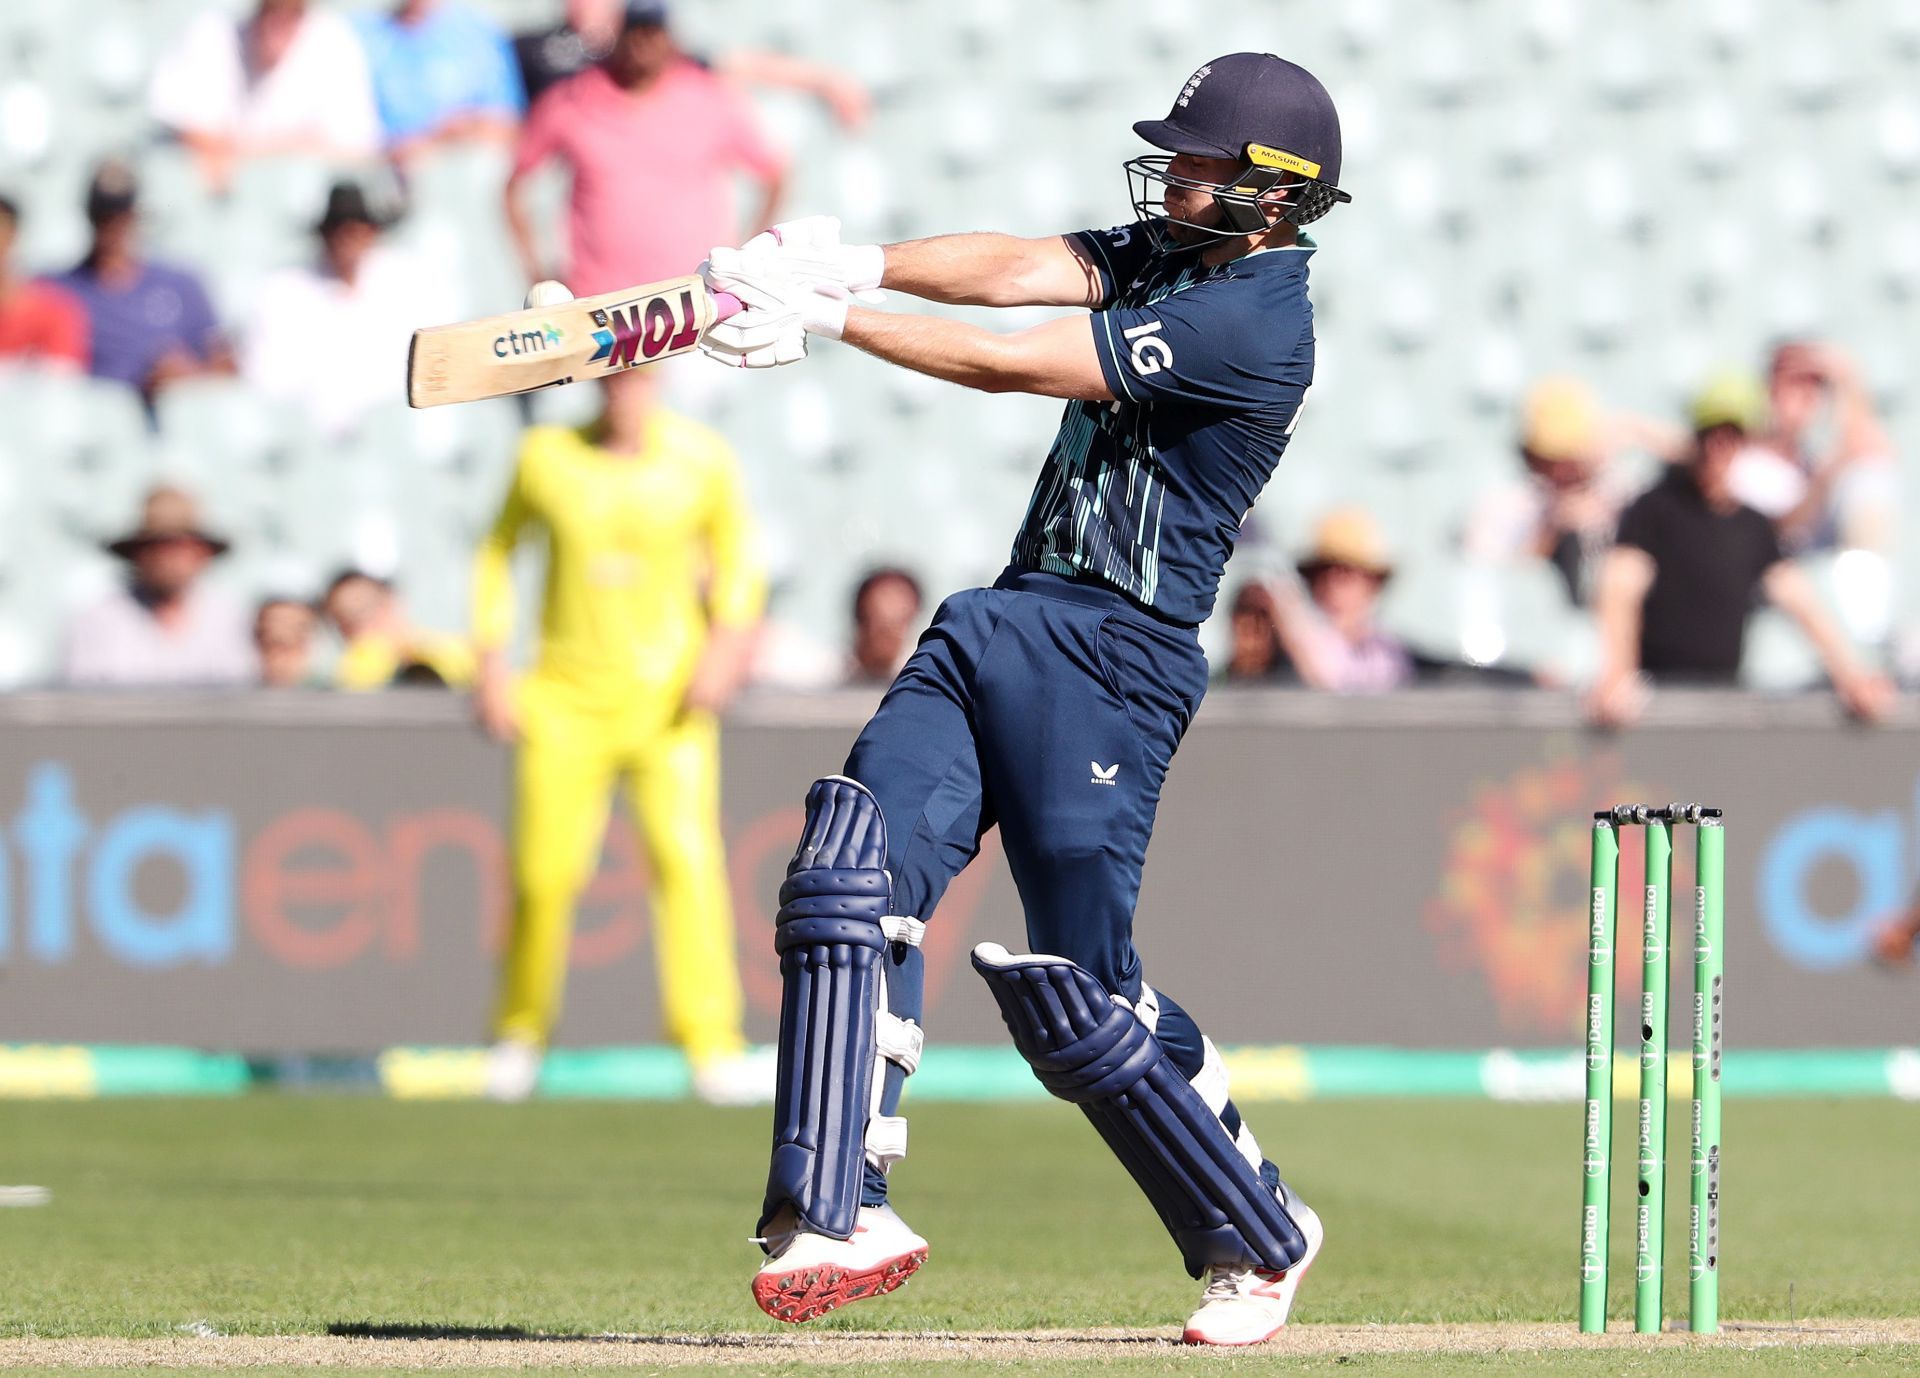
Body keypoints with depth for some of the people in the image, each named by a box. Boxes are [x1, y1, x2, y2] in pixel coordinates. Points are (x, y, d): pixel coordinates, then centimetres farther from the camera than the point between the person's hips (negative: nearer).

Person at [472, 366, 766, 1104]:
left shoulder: (700, 458, -1)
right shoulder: (546, 456, -1)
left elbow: (737, 559, 10)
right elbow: (498, 551, 12)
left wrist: (726, 641, -8)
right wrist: (491, 665, 5)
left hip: (669, 698, 0)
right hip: (567, 702, 0)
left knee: (686, 855, -16)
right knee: (545, 871, -5)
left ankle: (713, 1047, -17)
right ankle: (521, 1030, 18)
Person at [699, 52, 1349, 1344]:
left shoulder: (1257, 319, -15)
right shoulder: (1167, 253, 14)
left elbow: (1011, 362, -18)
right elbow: (1019, 270, -1)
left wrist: (829, 316, -16)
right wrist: (864, 261, -18)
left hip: (1114, 655, -9)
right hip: (997, 627, 9)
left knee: (1078, 1000, -6)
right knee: (853, 872, -11)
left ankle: (1258, 1236, 16)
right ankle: (840, 1216, -14)